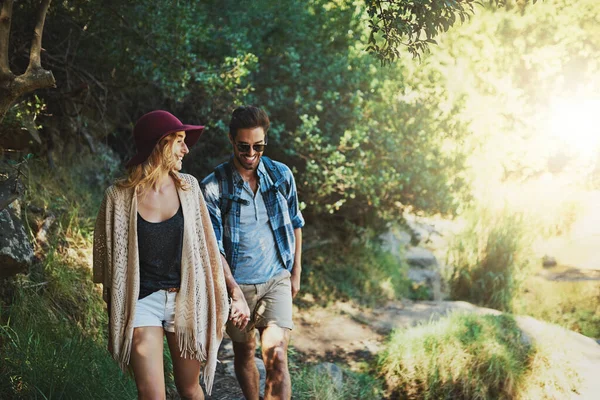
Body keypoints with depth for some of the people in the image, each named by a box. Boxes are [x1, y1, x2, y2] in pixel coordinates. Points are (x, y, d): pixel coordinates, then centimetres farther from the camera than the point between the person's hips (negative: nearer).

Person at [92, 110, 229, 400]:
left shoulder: (188, 187, 0)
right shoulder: (119, 196, -8)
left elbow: (206, 246, 6)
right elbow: (106, 256, 2)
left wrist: (217, 299, 6)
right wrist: (114, 316, 7)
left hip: (185, 300, 3)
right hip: (142, 302, -2)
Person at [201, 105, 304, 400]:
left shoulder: (281, 175, -2)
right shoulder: (213, 187, -11)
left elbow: (295, 223, 13)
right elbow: (214, 248, -12)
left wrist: (296, 271, 14)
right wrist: (236, 294, -20)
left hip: (277, 280, 1)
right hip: (237, 284, 0)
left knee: (276, 358, -14)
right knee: (244, 353, 16)